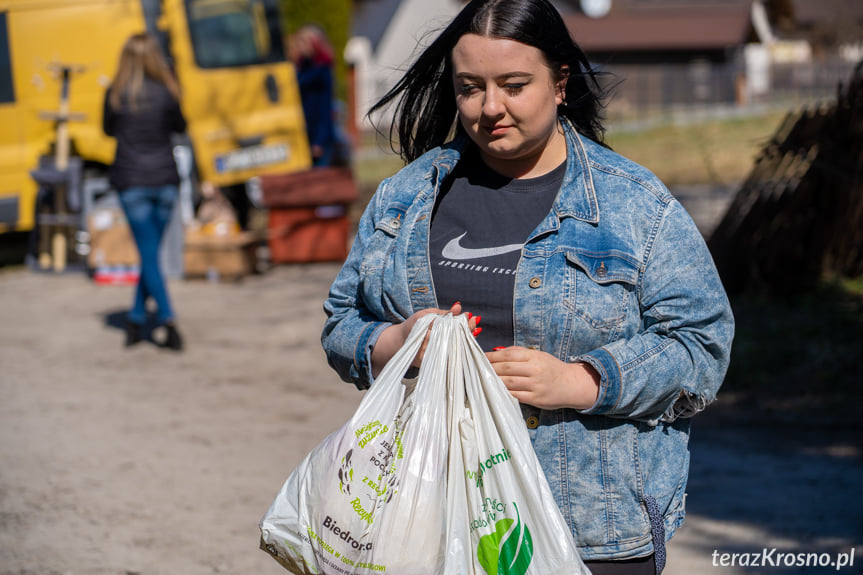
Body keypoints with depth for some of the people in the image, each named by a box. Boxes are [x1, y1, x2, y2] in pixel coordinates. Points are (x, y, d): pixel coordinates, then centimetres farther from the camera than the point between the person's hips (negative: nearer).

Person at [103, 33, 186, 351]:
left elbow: (108, 129, 9)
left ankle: (168, 320, -13)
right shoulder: (165, 92, -6)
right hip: (165, 180, 1)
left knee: (148, 254, 1)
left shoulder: (115, 94, -6)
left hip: (132, 182, -1)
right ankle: (136, 319, 18)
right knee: (151, 251, 14)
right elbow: (180, 126, 8)